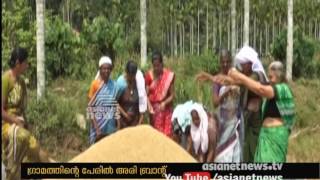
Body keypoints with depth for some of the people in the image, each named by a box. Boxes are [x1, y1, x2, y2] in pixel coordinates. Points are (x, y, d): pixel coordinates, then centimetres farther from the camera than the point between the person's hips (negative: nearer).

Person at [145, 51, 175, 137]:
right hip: (154, 108, 1)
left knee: (167, 133, -3)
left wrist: (164, 103, -21)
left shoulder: (169, 75, -7)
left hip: (166, 109, -1)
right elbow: (147, 94, -4)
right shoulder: (149, 75, -5)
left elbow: (172, 95, -4)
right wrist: (149, 107, -21)